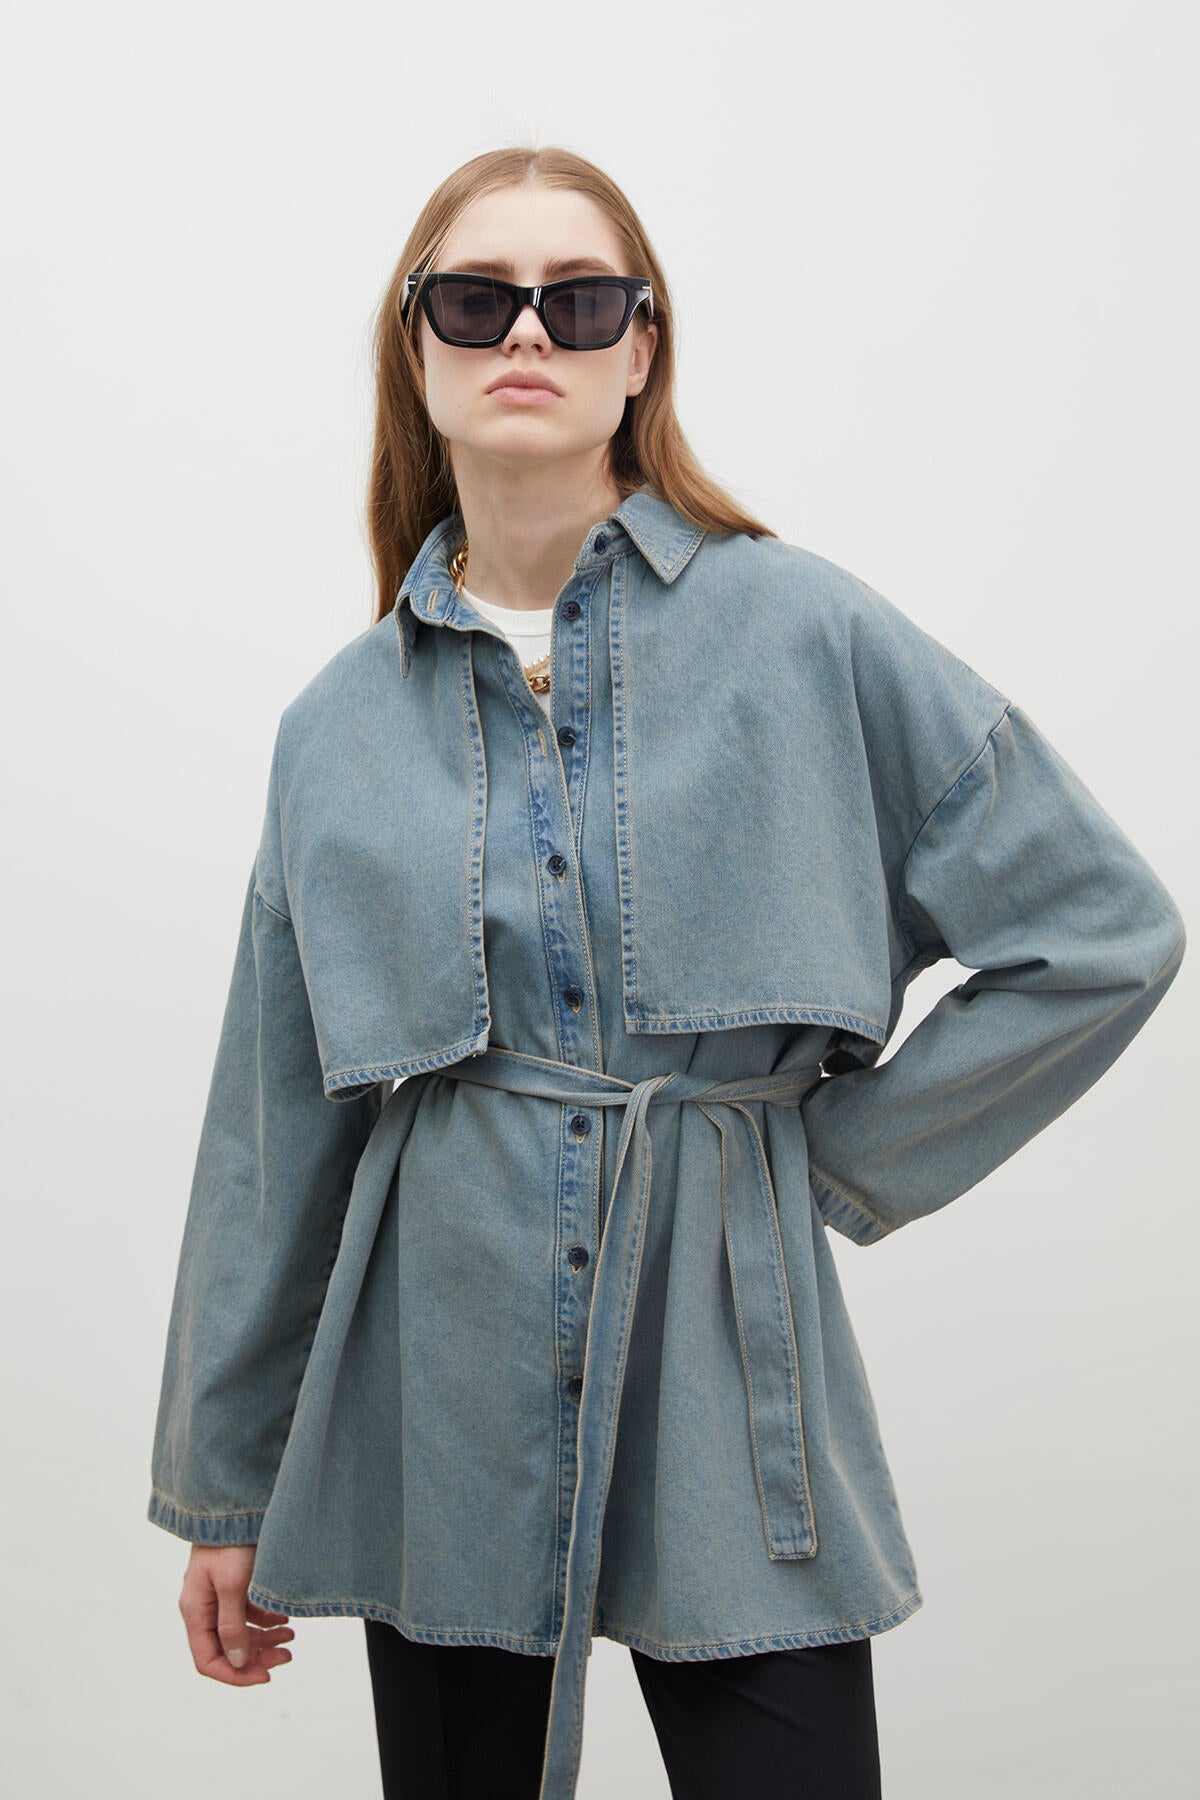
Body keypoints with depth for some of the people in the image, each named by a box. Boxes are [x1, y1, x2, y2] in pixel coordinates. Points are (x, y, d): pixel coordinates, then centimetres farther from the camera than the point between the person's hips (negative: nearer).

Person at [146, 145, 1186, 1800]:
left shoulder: (802, 633, -5)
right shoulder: (341, 726, 3)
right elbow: (277, 1129, 8)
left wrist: (847, 1155, -3)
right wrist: (225, 1487, 12)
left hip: (728, 1376, -2)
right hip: (443, 1381, 2)